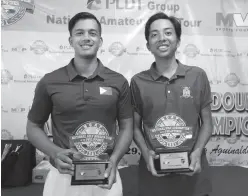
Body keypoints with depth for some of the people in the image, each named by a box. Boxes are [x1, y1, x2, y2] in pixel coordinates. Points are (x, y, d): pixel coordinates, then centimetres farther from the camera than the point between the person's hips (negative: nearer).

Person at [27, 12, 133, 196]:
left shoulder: (119, 82, -2)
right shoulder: (49, 82, -4)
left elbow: (126, 127, 4)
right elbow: (33, 127, 5)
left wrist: (114, 159, -13)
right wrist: (55, 153, -12)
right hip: (64, 176, 0)